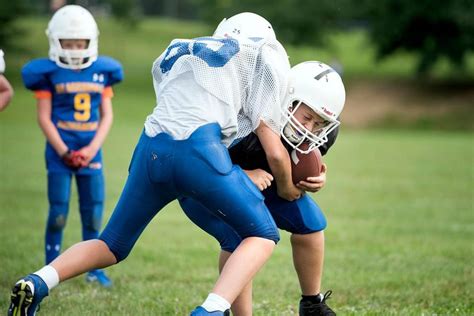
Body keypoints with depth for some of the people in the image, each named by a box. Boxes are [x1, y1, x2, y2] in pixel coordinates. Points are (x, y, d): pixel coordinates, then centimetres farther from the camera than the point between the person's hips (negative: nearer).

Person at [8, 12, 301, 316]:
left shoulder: (178, 54, 32)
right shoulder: (265, 55, 17)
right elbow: (274, 151, 13)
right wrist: (287, 188, 34)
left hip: (152, 149, 5)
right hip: (199, 150, -5)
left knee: (114, 245, 22)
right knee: (262, 236, 12)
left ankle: (37, 283, -1)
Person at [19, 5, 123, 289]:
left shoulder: (102, 72, 5)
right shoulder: (48, 73, -3)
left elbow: (106, 116, 6)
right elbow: (44, 117, -4)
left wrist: (92, 149, -7)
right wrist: (63, 151, -11)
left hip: (91, 151, 3)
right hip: (60, 151, -3)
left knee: (94, 211, 3)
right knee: (59, 212, -3)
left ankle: (93, 268, 15)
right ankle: (51, 269, 7)